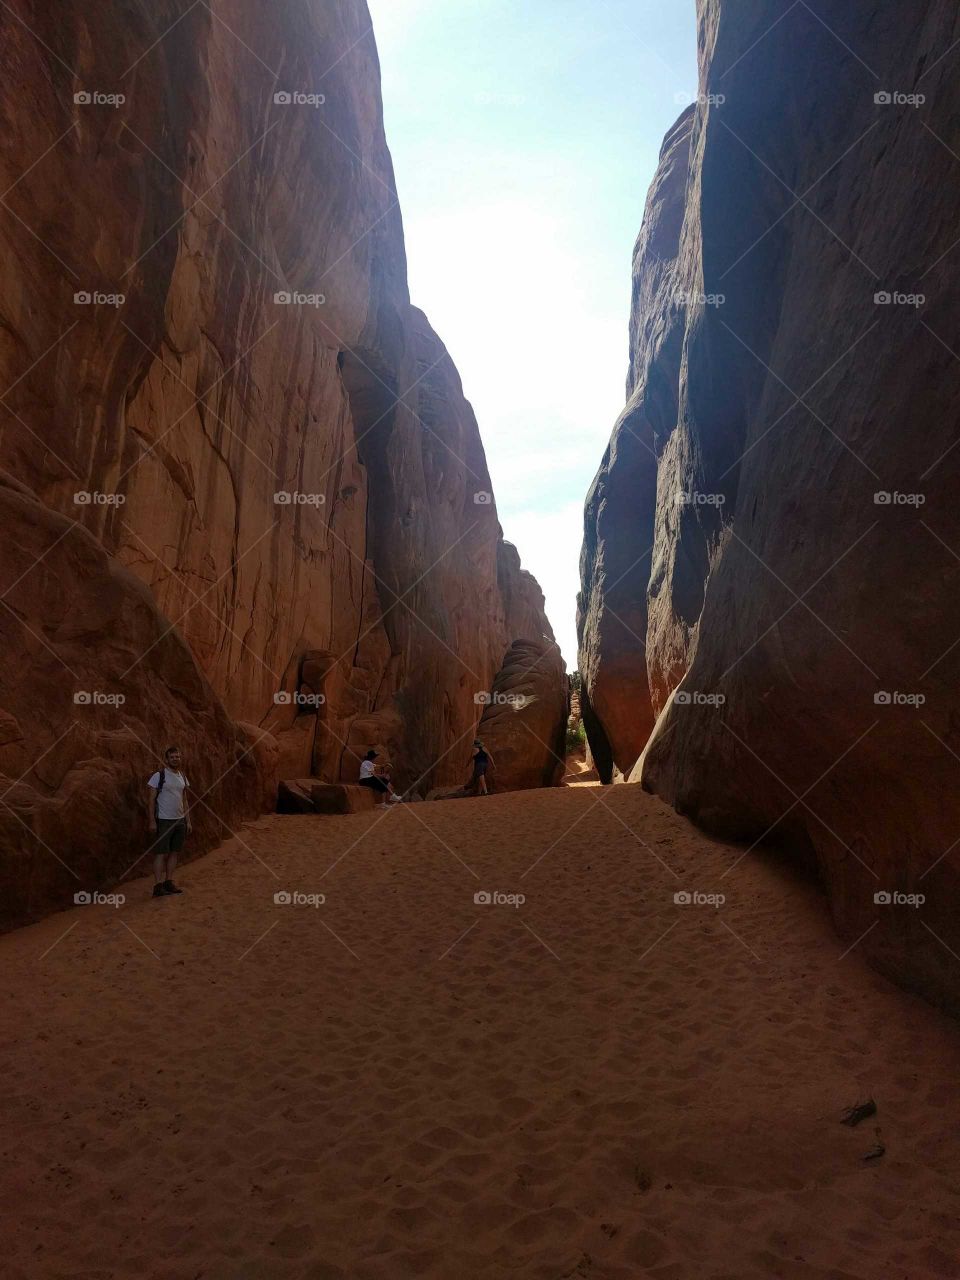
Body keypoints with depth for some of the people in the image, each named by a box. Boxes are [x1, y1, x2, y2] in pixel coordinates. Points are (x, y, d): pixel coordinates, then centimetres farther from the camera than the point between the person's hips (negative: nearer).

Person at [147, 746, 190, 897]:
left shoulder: (182, 777, 12)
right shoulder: (159, 776, -7)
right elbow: (151, 799, -8)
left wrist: (188, 821, 14)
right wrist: (152, 821, -14)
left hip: (180, 820, 6)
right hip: (164, 821, -6)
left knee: (174, 852, 7)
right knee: (161, 853, -7)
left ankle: (169, 882, 13)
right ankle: (158, 886, -7)